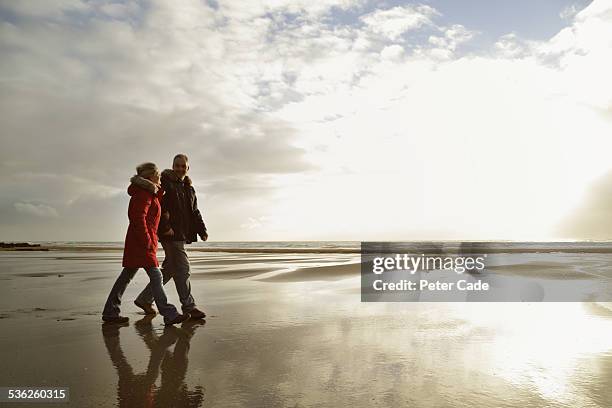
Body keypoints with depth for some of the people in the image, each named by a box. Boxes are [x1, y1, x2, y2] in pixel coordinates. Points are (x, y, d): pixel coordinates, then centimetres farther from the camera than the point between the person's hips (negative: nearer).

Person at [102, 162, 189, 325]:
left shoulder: (151, 193, 18)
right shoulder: (143, 194, -12)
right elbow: (139, 218, -20)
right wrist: (147, 241, -20)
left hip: (138, 241, 10)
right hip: (142, 241, -10)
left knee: (127, 276, 13)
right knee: (155, 276, -10)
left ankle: (110, 312, 20)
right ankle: (169, 315, -8)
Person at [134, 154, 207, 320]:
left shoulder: (189, 188, 20)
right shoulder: (165, 183, -4)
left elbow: (195, 212, 21)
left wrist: (202, 230, 9)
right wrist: (165, 227, -23)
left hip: (182, 234, 8)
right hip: (170, 233, -8)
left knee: (169, 269, 13)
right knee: (182, 268, -7)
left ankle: (144, 299, 25)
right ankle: (188, 306, 1)